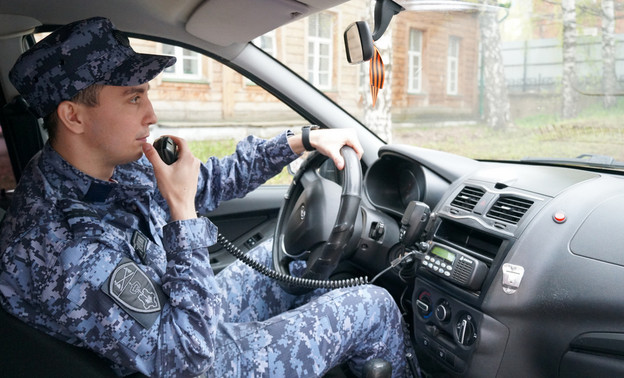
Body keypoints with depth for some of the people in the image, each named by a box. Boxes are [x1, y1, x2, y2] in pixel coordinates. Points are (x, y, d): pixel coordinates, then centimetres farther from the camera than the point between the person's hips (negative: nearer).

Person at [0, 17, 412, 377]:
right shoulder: (62, 249, -35)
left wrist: (302, 140, 3)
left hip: (204, 311, 8)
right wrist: (181, 210, -34)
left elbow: (212, 180, 5)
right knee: (375, 307, -2)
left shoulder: (116, 167, -9)